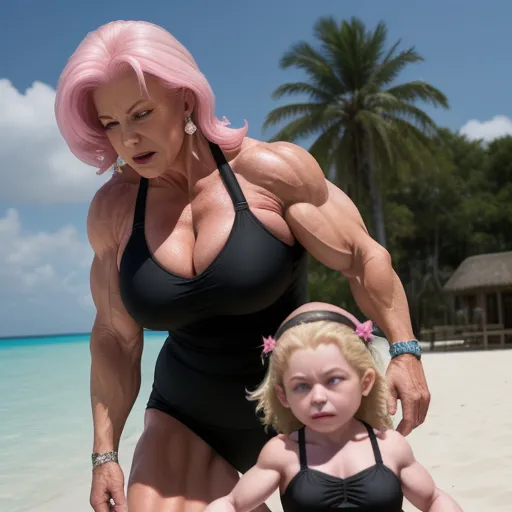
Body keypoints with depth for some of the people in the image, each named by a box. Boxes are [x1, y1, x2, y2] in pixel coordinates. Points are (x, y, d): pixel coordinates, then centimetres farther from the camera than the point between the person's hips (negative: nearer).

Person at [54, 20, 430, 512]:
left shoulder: (269, 171, -16)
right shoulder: (112, 209, -6)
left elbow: (362, 256, -7)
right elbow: (115, 338, 3)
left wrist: (404, 351, -13)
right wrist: (105, 453, 3)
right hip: (187, 420, 2)